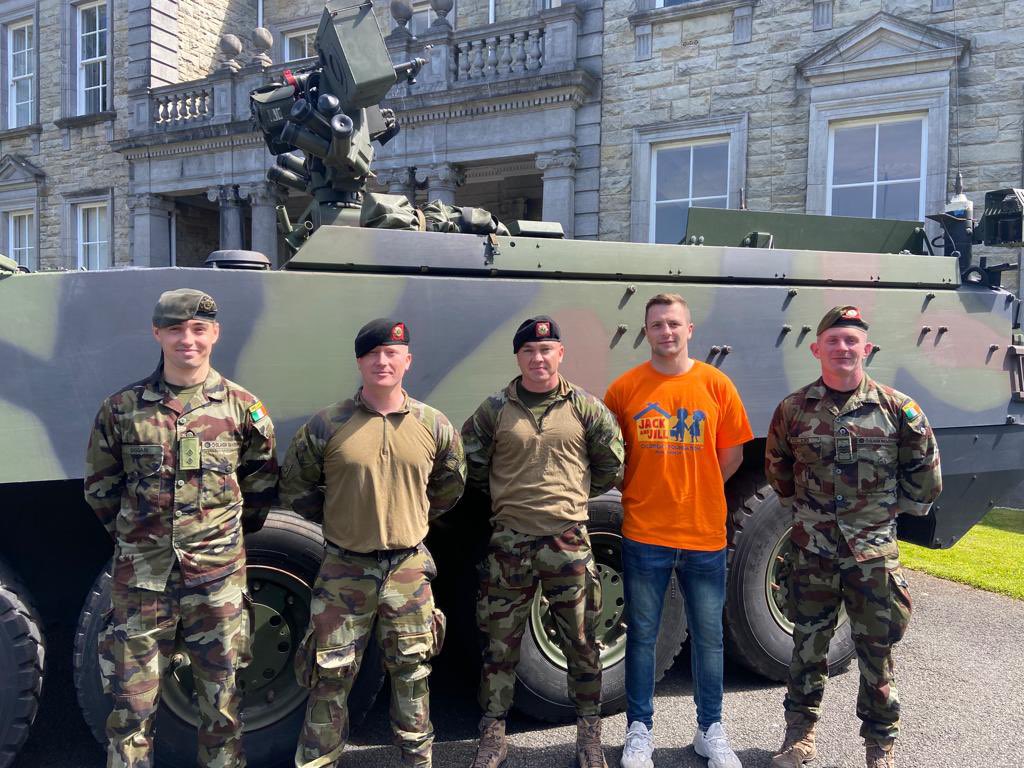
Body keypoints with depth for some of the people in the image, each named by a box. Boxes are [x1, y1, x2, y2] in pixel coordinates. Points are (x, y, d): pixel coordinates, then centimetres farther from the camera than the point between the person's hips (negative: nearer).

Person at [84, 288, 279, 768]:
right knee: (132, 699, 9)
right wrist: (132, 533, 12)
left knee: (220, 694, 11)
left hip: (217, 572, 0)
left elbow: (261, 483, 11)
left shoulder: (242, 407, 0)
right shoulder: (121, 409, 1)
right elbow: (99, 486, 13)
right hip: (140, 574, 1)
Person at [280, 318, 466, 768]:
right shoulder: (327, 425, -7)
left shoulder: (434, 425, 0)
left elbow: (450, 486, 16)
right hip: (344, 569, -2)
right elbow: (294, 487, 5)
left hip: (409, 567, 2)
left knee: (412, 672, 15)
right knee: (331, 676, 7)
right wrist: (337, 521, 5)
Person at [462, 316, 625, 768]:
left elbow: (611, 462, 10)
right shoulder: (495, 410, 3)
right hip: (509, 540, 1)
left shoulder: (585, 407, 2)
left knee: (580, 641, 9)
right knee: (500, 643, 9)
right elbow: (472, 463, 12)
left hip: (568, 539, 0)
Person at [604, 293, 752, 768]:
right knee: (642, 635, 10)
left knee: (708, 636, 12)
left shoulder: (716, 385, 0)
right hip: (644, 534, -1)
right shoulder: (625, 388, -2)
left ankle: (711, 730, 31)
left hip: (705, 533, 1)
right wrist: (638, 492, 2)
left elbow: (731, 454, 8)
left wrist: (696, 493, 5)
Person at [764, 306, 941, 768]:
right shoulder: (794, 410, 0)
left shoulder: (897, 408, -4)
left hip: (874, 550, -1)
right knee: (808, 642, 12)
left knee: (877, 648, 9)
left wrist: (902, 507, 8)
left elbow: (923, 469, 7)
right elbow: (777, 465, 15)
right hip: (812, 548, 1)